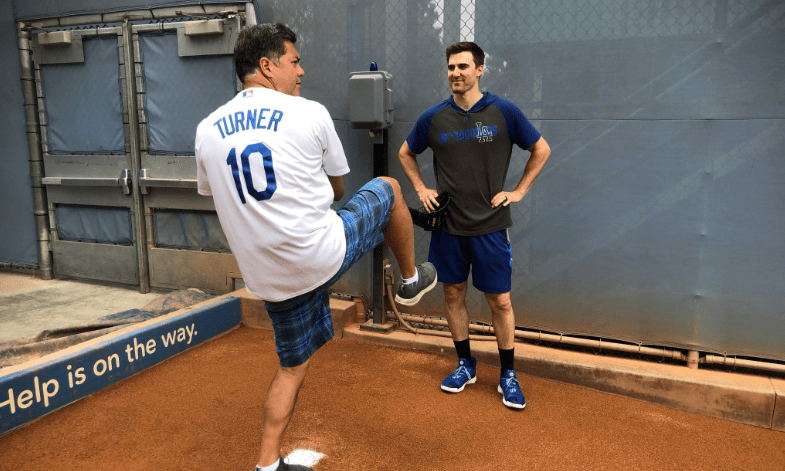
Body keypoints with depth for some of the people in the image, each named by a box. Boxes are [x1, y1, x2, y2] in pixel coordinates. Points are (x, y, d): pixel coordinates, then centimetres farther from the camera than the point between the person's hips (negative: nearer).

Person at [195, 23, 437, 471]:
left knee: (294, 366, 24)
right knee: (388, 188, 21)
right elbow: (337, 189, 7)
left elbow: (214, 193, 21)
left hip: (271, 279, 5)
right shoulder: (310, 113, -5)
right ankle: (411, 280, 38)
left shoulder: (208, 130, 5)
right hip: (325, 254, -4)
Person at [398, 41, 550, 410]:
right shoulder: (434, 117, 0)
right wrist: (422, 190, 6)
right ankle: (465, 364, 31)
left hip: (490, 225, -2)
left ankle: (508, 374, 21)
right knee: (453, 295, 12)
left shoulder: (504, 112, -5)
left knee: (500, 301, 3)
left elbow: (541, 150, 7)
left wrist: (519, 191, 1)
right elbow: (406, 153, 16)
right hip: (448, 225, 2)